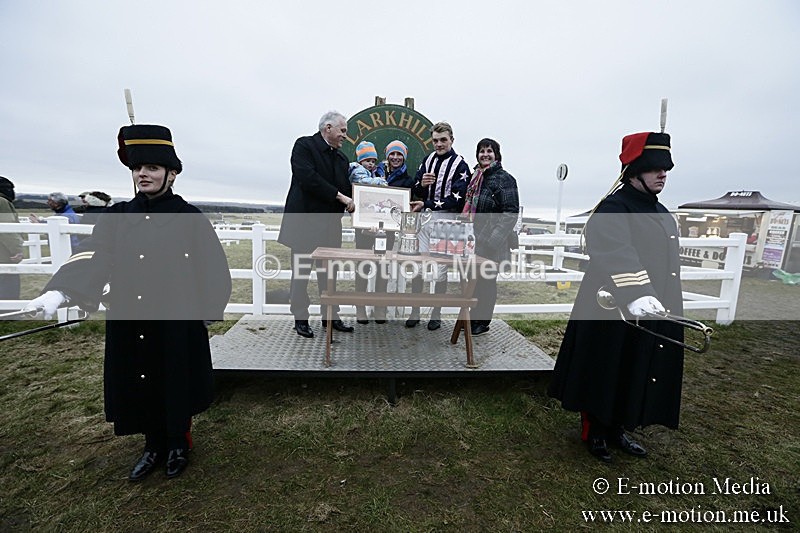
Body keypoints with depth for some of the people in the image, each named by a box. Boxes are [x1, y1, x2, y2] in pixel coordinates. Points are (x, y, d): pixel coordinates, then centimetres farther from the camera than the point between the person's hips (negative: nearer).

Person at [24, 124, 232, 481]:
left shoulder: (190, 218, -7)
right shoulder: (117, 217, 4)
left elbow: (213, 267, -7)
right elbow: (94, 259, -6)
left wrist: (205, 310, -9)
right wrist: (60, 291, -22)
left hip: (176, 322, -4)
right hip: (129, 322, 4)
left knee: (176, 385, 11)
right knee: (139, 385, 16)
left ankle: (179, 444, 36)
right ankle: (154, 445, 40)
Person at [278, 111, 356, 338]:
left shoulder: (341, 157, 15)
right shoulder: (304, 145, -4)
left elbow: (345, 187, 14)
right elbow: (308, 178, -18)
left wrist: (350, 202, -7)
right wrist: (339, 196, -19)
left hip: (330, 224, 6)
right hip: (305, 220, -6)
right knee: (301, 272, 4)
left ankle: (330, 316, 19)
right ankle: (300, 318, 15)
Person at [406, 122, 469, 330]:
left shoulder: (460, 165, -5)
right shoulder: (428, 160, 10)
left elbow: (456, 199, -13)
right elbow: (416, 192, 11)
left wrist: (426, 204, -15)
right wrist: (421, 184, -11)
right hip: (425, 218, 4)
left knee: (441, 269, 3)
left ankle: (436, 314, 19)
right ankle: (415, 312, 17)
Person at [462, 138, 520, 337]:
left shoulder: (504, 179, -7)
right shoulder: (476, 176, 14)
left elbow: (511, 213, -14)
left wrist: (495, 238, -22)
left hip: (490, 244, -7)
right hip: (474, 240, 7)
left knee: (486, 281, 3)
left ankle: (482, 322, 18)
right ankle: (472, 318, 26)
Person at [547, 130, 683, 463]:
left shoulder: (661, 213, 15)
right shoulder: (613, 209, -15)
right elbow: (615, 254, -34)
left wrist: (665, 305, 26)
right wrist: (635, 294, -48)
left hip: (654, 313, 9)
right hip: (615, 314, -9)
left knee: (637, 376, 18)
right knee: (605, 375, 6)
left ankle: (617, 430, 37)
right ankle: (594, 432, 27)